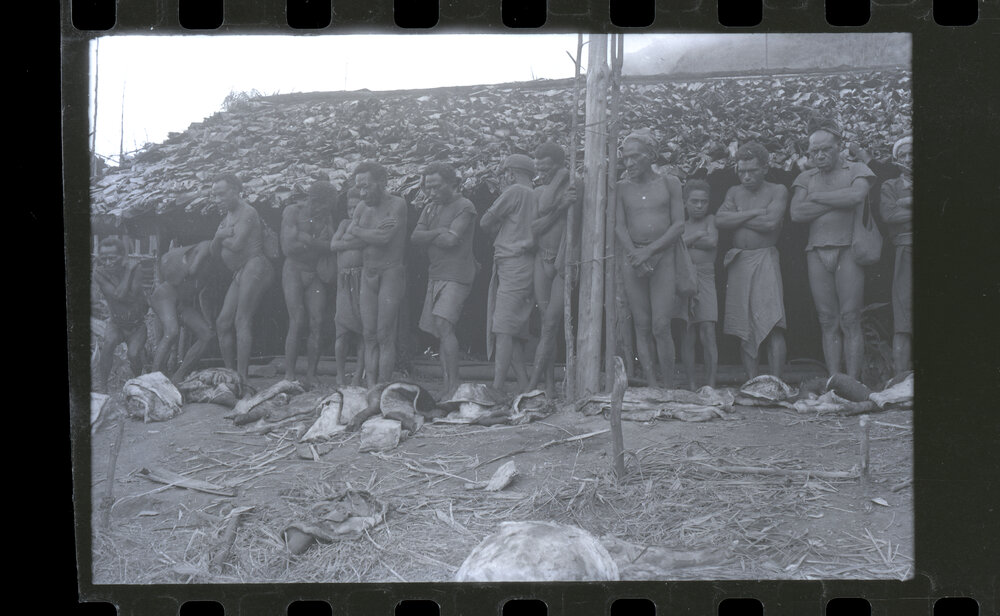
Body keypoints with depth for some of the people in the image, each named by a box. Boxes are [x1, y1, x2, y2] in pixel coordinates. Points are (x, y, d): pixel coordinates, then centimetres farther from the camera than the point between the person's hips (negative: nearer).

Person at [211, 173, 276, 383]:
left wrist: (223, 238, 4)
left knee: (242, 321, -16)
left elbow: (236, 244, -18)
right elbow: (215, 251, 18)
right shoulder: (227, 218, 23)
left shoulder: (247, 212, -7)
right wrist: (219, 236, -3)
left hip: (253, 267, -10)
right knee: (223, 323, 4)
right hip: (239, 273, 10)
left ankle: (242, 376, -20)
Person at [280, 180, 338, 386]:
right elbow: (288, 247, -13)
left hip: (316, 275, 3)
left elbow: (330, 247, -4)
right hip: (294, 271, -3)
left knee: (317, 323, -8)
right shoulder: (293, 211, -3)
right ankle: (289, 375, -9)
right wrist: (318, 243, -8)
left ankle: (310, 376, -5)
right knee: (297, 322, -13)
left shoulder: (326, 215, 8)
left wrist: (306, 240, -17)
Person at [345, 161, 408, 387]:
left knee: (385, 336, -8)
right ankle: (370, 387, 2)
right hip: (367, 273, 6)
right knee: (369, 335, 2)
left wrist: (357, 231, -6)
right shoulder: (362, 207, 12)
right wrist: (375, 232, -11)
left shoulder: (396, 204, -8)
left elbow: (385, 237, -21)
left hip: (391, 273, -6)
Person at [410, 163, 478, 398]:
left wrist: (429, 236, -1)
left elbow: (451, 240, -17)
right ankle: (448, 387, 8)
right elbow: (415, 237, 6)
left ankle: (454, 385, -15)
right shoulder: (430, 208, 18)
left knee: (443, 325, -19)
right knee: (439, 332, 4)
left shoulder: (465, 207, -5)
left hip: (456, 275, -7)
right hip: (435, 275, 8)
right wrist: (439, 233, -8)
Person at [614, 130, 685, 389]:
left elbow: (679, 225, -1)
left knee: (661, 326, -11)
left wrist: (649, 251, -12)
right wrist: (634, 253, -15)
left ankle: (670, 388, -4)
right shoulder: (622, 188, 11)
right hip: (632, 258, 2)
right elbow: (619, 227, 4)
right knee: (641, 326, -1)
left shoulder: (670, 183, 6)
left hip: (663, 258, -2)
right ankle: (652, 387, 2)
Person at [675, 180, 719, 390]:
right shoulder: (680, 226, 16)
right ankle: (691, 385, 4)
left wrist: (685, 240, -2)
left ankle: (710, 385, -9)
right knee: (687, 334, 0)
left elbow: (712, 241, -7)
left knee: (708, 332, -10)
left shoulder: (710, 220, 11)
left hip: (705, 279, -2)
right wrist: (696, 236, -5)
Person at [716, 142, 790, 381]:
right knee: (744, 327, 2)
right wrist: (753, 213, -8)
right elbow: (720, 220, -2)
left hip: (765, 259, -4)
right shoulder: (734, 192, 15)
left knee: (772, 322, -13)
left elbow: (771, 222, -14)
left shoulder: (777, 191, 3)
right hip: (738, 262, 4)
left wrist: (737, 219, -4)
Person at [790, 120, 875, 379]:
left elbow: (857, 195, -12)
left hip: (848, 249, -3)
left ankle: (853, 381, -9)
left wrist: (817, 197, -2)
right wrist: (838, 202, -3)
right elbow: (796, 213, 1)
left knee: (850, 320, -9)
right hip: (817, 252, 3)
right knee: (828, 322, 0)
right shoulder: (805, 178, 18)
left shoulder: (857, 170, 10)